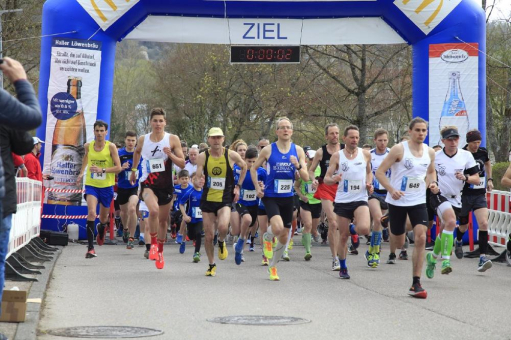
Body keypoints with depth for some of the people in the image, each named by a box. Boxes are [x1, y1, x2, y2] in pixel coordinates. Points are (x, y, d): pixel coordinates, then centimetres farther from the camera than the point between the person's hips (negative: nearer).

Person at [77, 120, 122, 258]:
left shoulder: (111, 147, -8)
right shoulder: (88, 146, 0)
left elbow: (118, 167, -11)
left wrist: (102, 170, -23)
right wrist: (81, 173, 23)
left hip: (107, 186, 0)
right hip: (91, 185, 0)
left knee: (103, 218, 14)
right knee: (91, 213, -21)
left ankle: (101, 228, 54)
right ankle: (90, 248, -20)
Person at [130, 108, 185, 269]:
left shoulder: (173, 139, -5)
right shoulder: (143, 139, 0)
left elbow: (182, 164, -6)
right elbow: (137, 152, 24)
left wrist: (170, 154, -22)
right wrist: (134, 169, 28)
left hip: (166, 185, 1)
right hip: (148, 184, -1)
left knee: (163, 220, 12)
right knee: (154, 210, -30)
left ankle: (160, 252, 34)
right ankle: (153, 243, -9)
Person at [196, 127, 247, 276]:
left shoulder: (231, 155, -6)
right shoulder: (203, 156, -5)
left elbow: (244, 166, 14)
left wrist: (238, 186, 8)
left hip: (225, 199, -1)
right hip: (207, 199, 1)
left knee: (223, 226, -27)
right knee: (209, 235, 4)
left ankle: (222, 243, 9)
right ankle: (212, 265, 24)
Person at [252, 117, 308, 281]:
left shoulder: (298, 150, 1)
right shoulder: (268, 150, -5)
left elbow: (306, 178, -1)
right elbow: (253, 168, 8)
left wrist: (298, 166, -20)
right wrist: (257, 188, -3)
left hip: (287, 197, 3)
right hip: (270, 196, -3)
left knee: (284, 237, 9)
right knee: (277, 227, -28)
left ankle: (273, 266, 31)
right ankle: (267, 238, 8)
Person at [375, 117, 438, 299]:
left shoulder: (430, 152, 2)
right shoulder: (399, 149, -13)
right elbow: (380, 172, -13)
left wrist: (432, 183, 0)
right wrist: (391, 189, -27)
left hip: (418, 201, 3)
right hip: (398, 201, -3)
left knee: (420, 239, -13)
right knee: (398, 242, 9)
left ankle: (416, 284, -8)